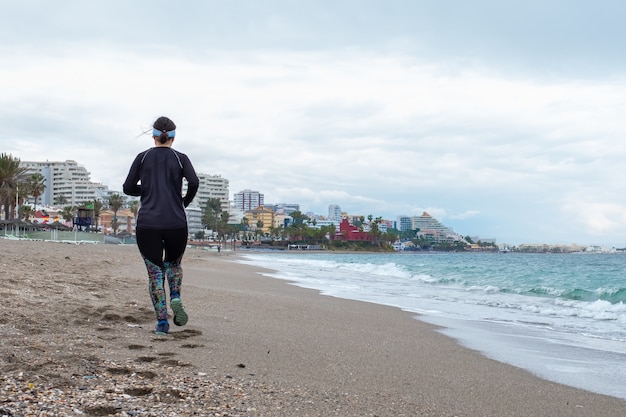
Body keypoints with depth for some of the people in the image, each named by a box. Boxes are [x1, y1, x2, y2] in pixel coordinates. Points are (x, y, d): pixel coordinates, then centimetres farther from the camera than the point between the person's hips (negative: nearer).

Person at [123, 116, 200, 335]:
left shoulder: (142, 157, 8)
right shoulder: (180, 158, 6)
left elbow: (128, 188, 6)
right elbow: (194, 182, -10)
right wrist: (185, 202, 8)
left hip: (147, 224, 0)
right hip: (176, 224, 0)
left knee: (155, 272, 8)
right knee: (173, 264, 24)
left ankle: (162, 322, -1)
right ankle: (176, 298, -2)